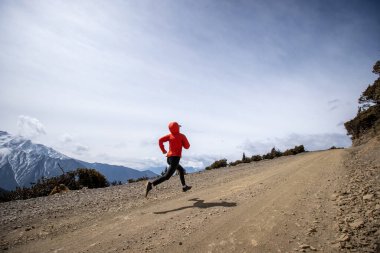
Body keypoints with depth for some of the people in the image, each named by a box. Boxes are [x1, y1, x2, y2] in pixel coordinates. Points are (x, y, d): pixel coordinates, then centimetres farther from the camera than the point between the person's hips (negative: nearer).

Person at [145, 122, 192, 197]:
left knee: (181, 170, 28)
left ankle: (184, 186, 34)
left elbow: (160, 140, -5)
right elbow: (187, 146, 1)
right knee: (167, 176, -11)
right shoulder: (182, 136, -2)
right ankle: (151, 184, -25)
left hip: (169, 157, 7)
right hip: (175, 158, -7)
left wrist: (163, 150, 5)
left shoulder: (170, 135, 8)